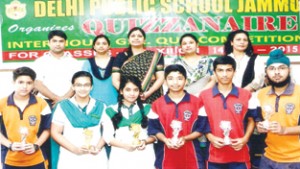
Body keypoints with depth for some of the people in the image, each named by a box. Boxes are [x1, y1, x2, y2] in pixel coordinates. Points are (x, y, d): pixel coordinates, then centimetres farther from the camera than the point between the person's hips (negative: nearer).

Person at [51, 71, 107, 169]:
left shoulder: (101, 106, 6)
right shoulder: (63, 106, 1)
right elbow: (55, 132, 0)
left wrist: (98, 147, -8)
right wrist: (74, 149, -11)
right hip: (70, 160, -1)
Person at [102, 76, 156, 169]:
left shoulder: (146, 109, 11)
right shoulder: (111, 111, 8)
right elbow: (107, 136, 3)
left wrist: (145, 141, -12)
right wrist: (125, 145, -12)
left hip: (143, 157, 1)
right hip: (120, 158, 0)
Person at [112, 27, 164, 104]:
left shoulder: (155, 56, 9)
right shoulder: (121, 57, 10)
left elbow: (160, 78, 4)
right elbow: (115, 80, 5)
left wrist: (148, 92, -11)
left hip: (151, 99, 0)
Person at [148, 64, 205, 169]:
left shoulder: (196, 102, 2)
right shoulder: (157, 104, 4)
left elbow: (201, 128, 1)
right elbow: (153, 129, 4)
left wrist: (185, 138, -15)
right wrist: (165, 140, -14)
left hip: (191, 157, 0)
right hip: (166, 158, 0)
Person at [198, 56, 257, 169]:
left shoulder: (246, 95, 4)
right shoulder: (204, 96, 2)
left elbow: (251, 120, 10)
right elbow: (202, 122, 7)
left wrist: (245, 139, -4)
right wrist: (211, 137, -9)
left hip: (240, 155, 0)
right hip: (215, 156, 0)